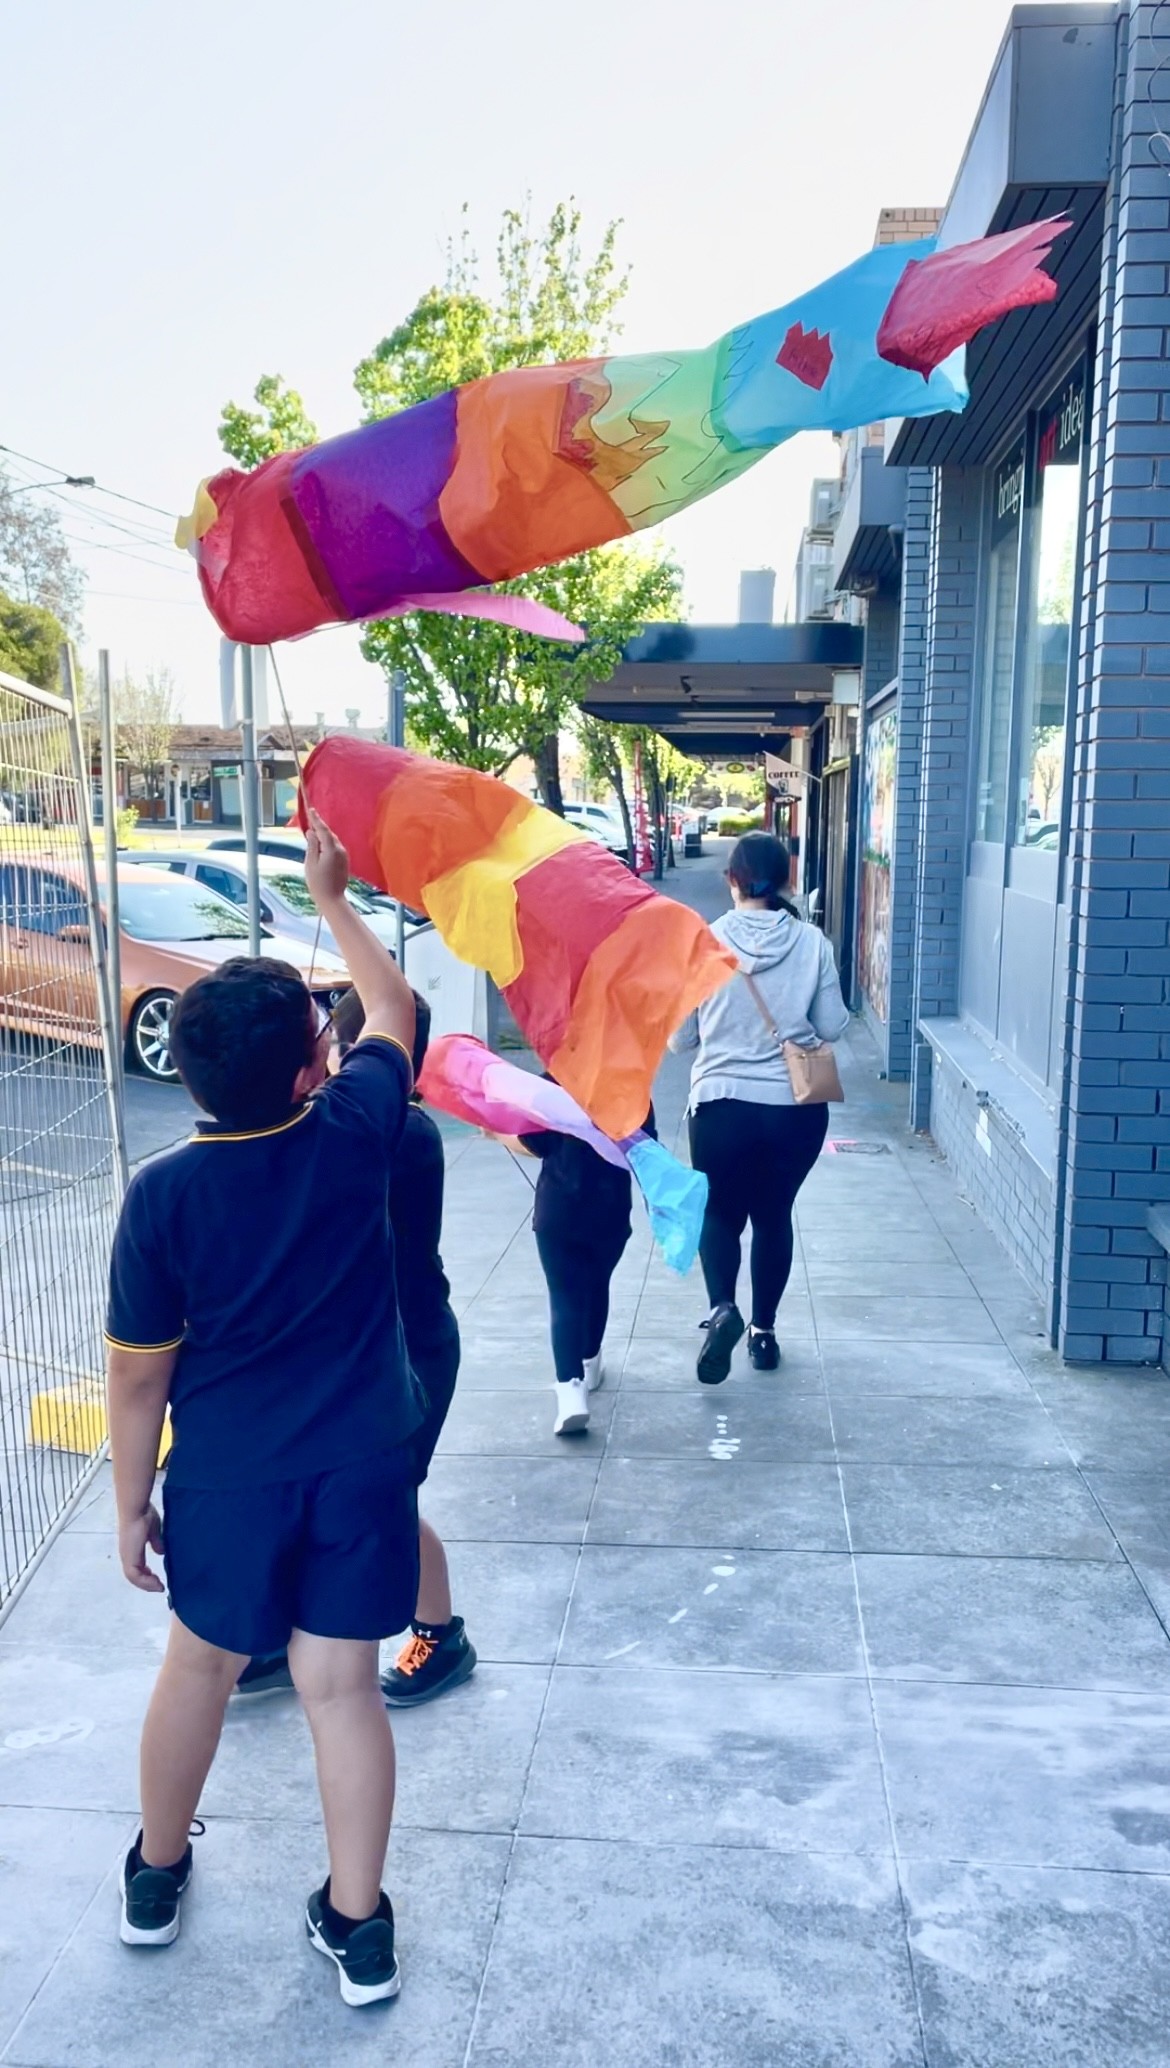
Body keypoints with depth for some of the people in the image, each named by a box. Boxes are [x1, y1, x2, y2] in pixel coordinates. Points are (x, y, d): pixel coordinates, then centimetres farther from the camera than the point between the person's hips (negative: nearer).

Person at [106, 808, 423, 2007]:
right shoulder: (355, 1134, -14)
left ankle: (156, 1874, 44)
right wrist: (333, 898, 16)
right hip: (363, 1468, 0)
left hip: (228, 1477, 0)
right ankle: (358, 1926, 26)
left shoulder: (162, 1194, -17)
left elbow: (139, 1374, -9)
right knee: (342, 1686, 12)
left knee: (201, 1665, 22)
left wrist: (131, 1502, 5)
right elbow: (393, 1009, 6)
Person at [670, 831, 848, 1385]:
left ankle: (722, 1308, -8)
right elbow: (832, 1028, 1)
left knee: (719, 1212, 16)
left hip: (722, 1103, -1)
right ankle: (764, 1330, 27)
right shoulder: (812, 943, -6)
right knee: (774, 1215, 19)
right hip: (797, 1107, 2)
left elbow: (679, 1038, -1)